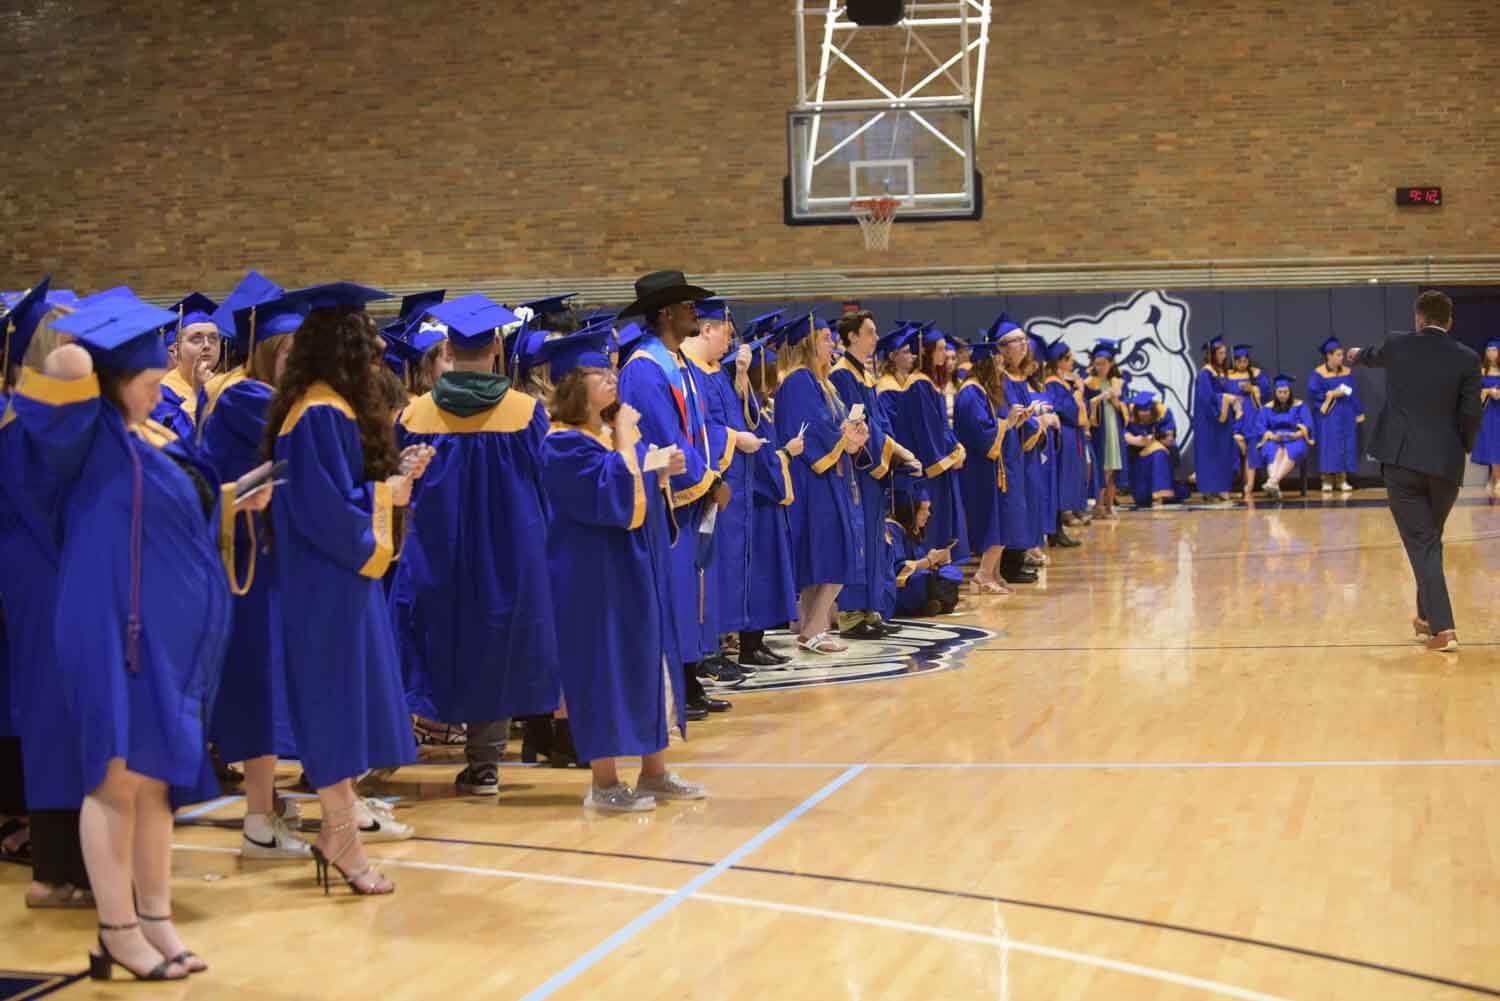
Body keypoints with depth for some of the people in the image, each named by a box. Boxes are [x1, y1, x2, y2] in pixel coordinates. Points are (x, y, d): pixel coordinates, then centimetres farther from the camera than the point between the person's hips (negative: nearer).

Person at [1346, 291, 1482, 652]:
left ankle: (1442, 627, -13)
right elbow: (1471, 414, -3)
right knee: (1431, 540, 20)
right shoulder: (1467, 359, -1)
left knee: (1421, 543, -4)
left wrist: (1358, 355, 52)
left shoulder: (1397, 346, 3)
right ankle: (1427, 617, 31)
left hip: (1401, 459, -1)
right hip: (1446, 464, 1)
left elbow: (1374, 357, 27)